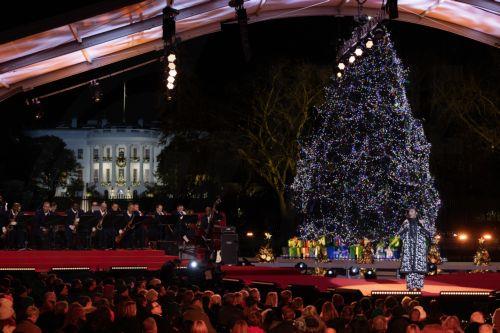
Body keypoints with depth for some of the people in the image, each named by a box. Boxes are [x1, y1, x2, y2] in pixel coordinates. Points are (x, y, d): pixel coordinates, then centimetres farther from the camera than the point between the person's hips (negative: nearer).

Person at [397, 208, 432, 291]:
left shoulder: (421, 223, 9)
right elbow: (399, 234, 7)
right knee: (409, 266, -7)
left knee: (419, 266, -8)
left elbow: (428, 235, 2)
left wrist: (422, 226, -10)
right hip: (408, 247, 1)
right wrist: (404, 227, -6)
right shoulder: (406, 223, 13)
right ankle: (410, 286, -6)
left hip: (419, 247, -1)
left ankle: (419, 286, -4)